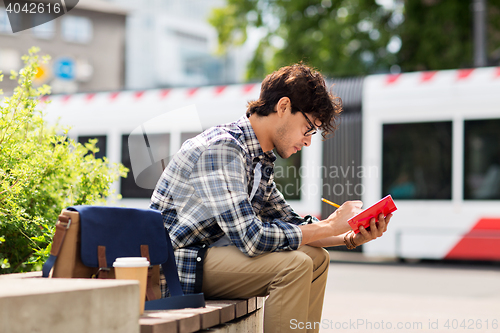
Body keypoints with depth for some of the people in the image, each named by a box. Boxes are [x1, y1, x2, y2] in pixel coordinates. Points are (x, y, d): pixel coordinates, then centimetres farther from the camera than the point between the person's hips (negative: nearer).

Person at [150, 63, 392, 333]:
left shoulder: (260, 159, 9)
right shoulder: (221, 148, -21)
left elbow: (290, 223, 17)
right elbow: (251, 237, -28)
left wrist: (352, 238, 1)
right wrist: (330, 226, -18)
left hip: (208, 254, 10)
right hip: (176, 265, -10)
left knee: (316, 258, 7)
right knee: (294, 264, -23)